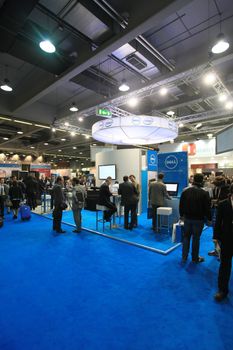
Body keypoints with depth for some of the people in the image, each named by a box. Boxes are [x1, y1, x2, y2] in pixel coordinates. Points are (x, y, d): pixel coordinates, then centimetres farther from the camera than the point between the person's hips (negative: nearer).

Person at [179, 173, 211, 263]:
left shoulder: (185, 191, -4)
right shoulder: (204, 193, -15)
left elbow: (181, 205, 4)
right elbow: (207, 207, -10)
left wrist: (182, 215, 16)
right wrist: (209, 219, 2)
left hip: (187, 218, 3)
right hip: (198, 219, -3)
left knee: (186, 236, 15)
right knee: (196, 238, 9)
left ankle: (184, 256, 22)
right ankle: (195, 258, 24)